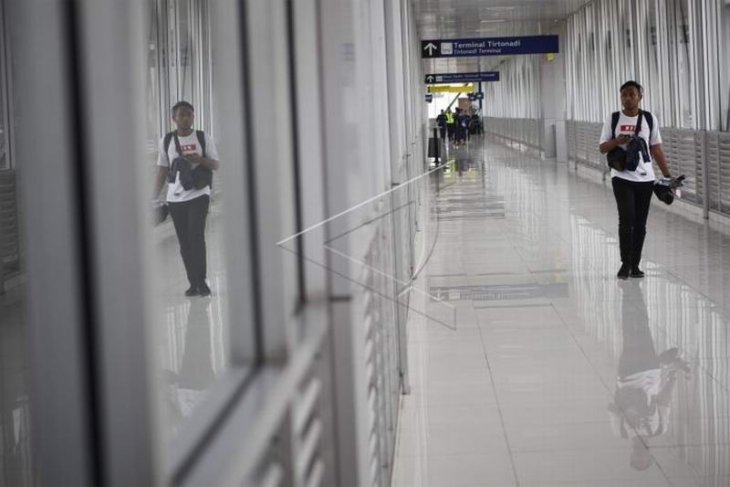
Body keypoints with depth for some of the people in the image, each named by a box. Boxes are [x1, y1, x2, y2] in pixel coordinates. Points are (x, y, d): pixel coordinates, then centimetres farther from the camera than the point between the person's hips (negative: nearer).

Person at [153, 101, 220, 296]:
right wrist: (153, 197, 6)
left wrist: (200, 159, -18)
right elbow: (162, 170, 11)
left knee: (196, 236, -14)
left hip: (199, 194, -2)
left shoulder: (204, 138, 2)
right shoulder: (166, 141, 7)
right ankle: (193, 283, 10)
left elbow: (215, 165, 3)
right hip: (175, 198, 2)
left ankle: (201, 282, -7)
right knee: (184, 242, 3)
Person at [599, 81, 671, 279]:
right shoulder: (613, 119, 3)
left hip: (645, 178, 2)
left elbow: (656, 150, 9)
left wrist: (668, 175, 3)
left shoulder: (649, 119, 5)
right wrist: (617, 141, -17)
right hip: (622, 177, -2)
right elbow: (602, 148, 3)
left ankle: (635, 265, 14)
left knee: (640, 223, 4)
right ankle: (625, 264, 0)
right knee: (626, 219, -12)